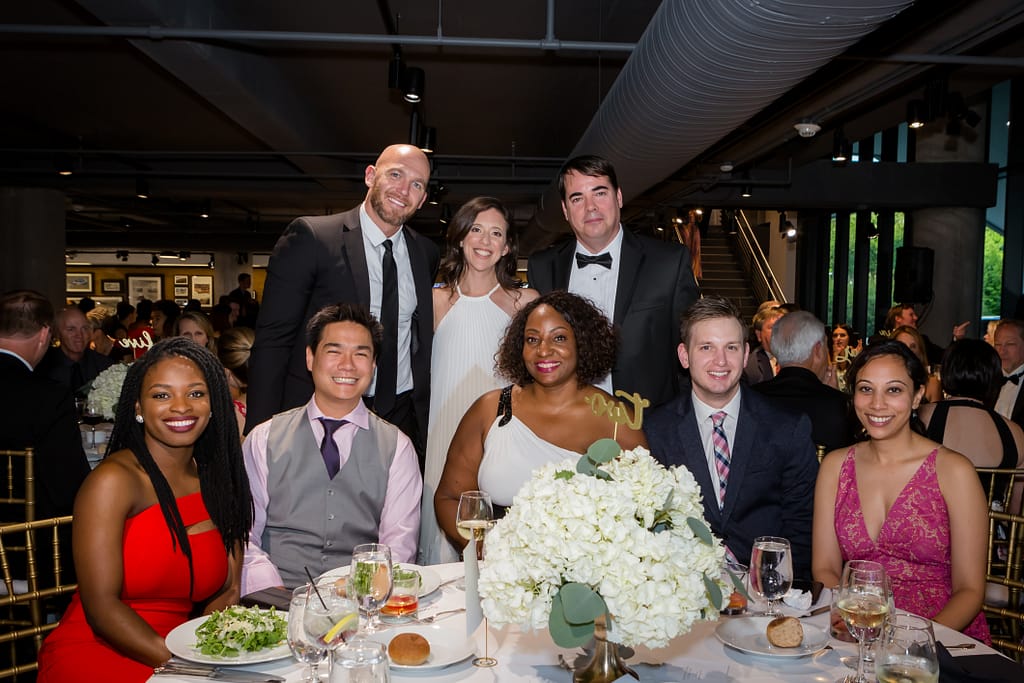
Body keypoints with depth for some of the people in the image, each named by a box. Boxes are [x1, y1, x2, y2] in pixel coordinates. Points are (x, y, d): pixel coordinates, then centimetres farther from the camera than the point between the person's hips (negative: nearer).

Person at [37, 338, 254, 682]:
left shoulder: (220, 481, 8)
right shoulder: (114, 480, -9)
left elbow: (226, 592, 4)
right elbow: (101, 606, -15)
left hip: (176, 649, 6)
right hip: (93, 653, -5)